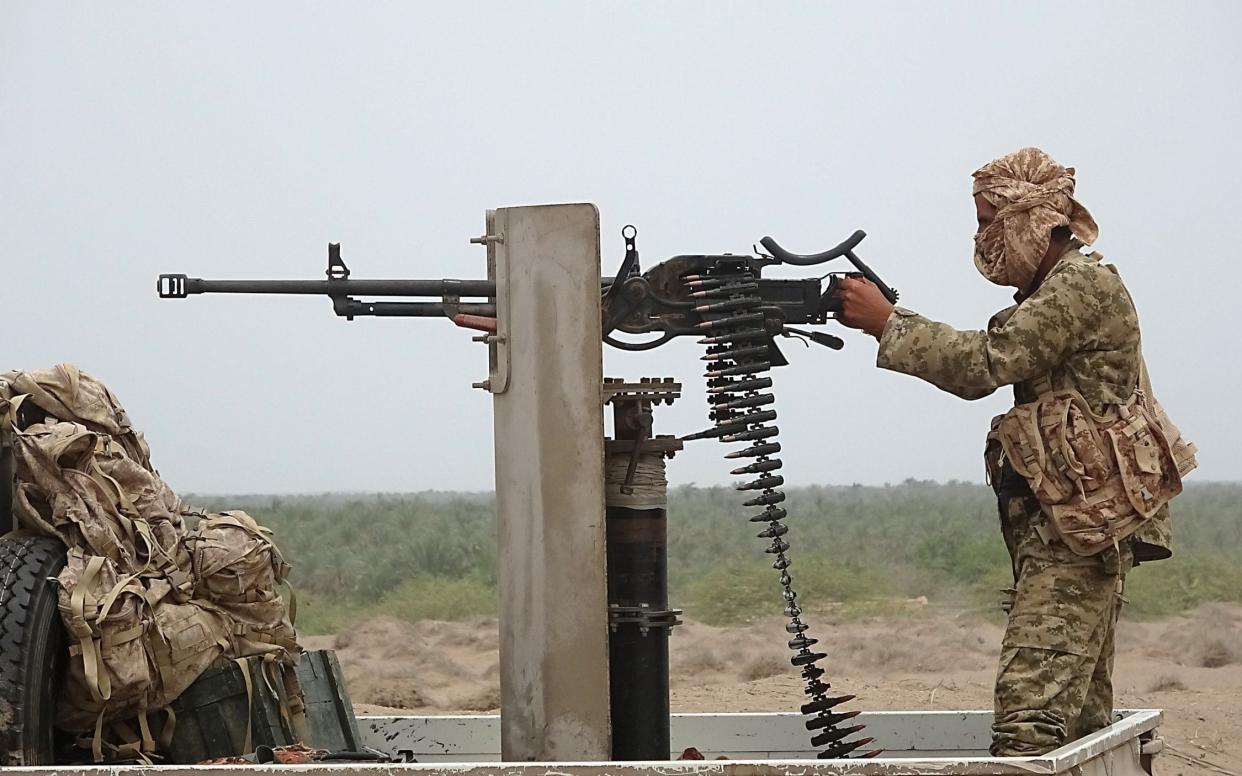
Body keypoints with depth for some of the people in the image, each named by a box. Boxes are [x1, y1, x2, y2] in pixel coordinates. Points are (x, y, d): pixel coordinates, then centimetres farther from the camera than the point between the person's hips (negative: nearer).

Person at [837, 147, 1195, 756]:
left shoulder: (1083, 286, -11)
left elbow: (983, 364, -19)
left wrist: (886, 324, -14)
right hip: (1069, 522, 11)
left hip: (1081, 524, -11)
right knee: (1080, 704, 11)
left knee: (1031, 693, -20)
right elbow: (990, 365, 19)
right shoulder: (1054, 290, 21)